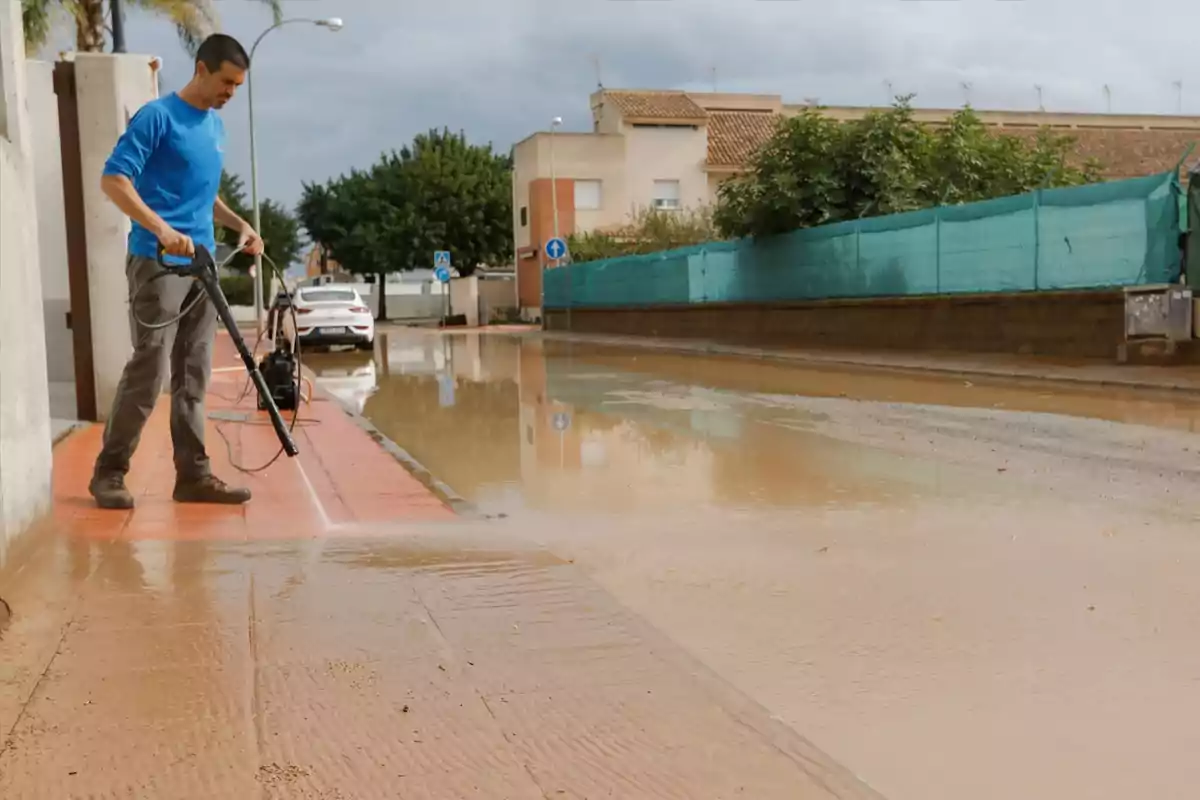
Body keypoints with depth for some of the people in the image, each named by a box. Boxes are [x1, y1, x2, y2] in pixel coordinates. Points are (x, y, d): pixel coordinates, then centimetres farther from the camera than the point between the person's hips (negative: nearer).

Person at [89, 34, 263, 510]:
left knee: (193, 376, 7)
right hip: (158, 262, -8)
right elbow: (113, 180, -16)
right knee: (148, 370, -8)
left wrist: (240, 225, 10)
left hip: (202, 264, 8)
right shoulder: (157, 117, -9)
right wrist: (163, 229, -26)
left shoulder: (216, 127, 16)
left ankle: (193, 474, 12)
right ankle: (109, 472, 3)